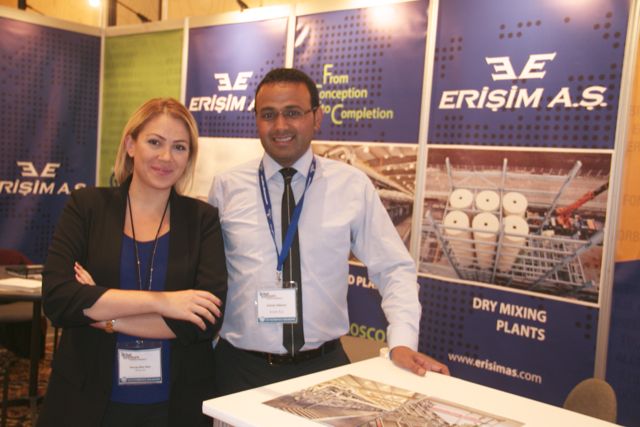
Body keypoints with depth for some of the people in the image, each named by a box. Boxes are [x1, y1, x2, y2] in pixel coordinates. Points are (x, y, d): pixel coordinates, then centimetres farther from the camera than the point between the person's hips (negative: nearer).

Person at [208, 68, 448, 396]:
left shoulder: (352, 185, -4)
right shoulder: (226, 187, -2)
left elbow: (394, 268, -1)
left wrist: (402, 343, -13)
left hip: (324, 365, 0)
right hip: (241, 368, 0)